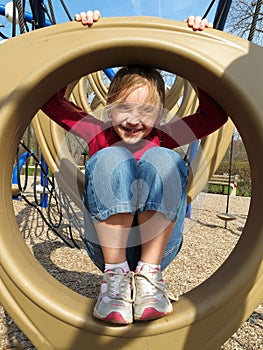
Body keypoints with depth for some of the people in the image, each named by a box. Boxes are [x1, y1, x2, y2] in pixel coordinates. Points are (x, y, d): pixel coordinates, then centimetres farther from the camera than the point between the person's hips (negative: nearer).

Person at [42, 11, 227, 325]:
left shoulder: (162, 139, 4)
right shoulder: (98, 135, 5)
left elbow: (215, 114, -1)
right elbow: (52, 101, 2)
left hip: (159, 246, 1)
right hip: (106, 245, 0)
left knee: (162, 160, -22)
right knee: (110, 159, -23)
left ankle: (149, 272, -22)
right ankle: (115, 275, -23)